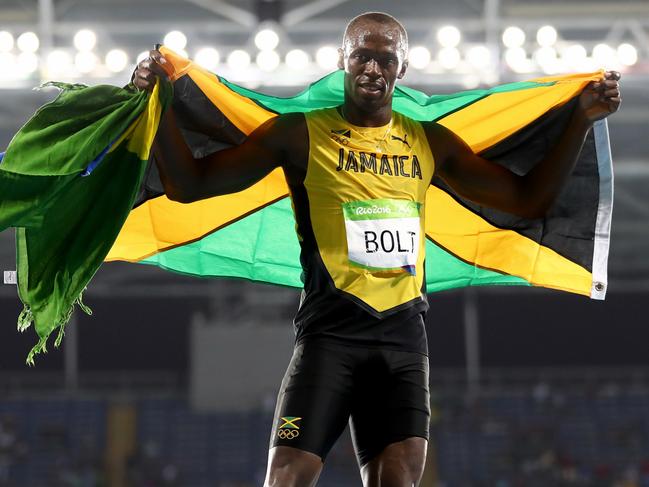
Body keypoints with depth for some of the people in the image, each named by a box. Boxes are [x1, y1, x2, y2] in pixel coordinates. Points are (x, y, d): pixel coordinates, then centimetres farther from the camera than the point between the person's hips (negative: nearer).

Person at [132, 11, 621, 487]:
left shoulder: (430, 141, 13)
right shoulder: (301, 134, 1)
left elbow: (529, 198, 18)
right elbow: (190, 185, 0)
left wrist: (582, 121, 11)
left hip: (405, 335, 4)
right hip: (332, 330, -3)